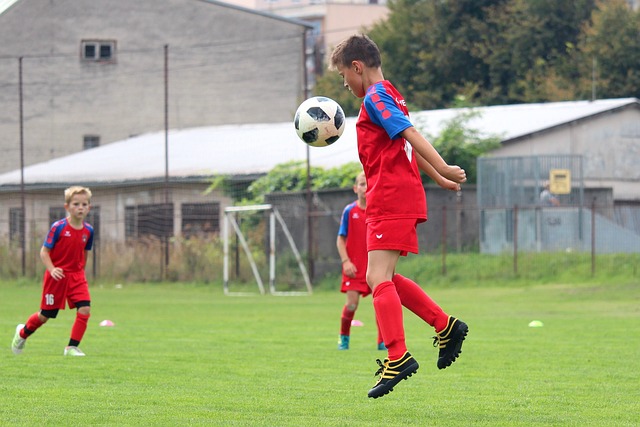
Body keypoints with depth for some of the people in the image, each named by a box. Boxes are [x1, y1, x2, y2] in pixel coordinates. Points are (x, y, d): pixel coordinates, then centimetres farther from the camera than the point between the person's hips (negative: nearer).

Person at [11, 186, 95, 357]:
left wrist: (80, 271, 15)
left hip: (77, 276, 4)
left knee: (85, 309, -16)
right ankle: (22, 332, 37)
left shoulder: (88, 230, 0)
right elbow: (44, 251, -10)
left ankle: (72, 347, -6)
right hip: (57, 276, -4)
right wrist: (52, 269, -23)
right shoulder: (58, 227, -14)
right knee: (46, 314, 7)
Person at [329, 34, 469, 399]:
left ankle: (398, 356, -21)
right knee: (384, 277, 14)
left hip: (391, 200, -10)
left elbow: (410, 134, -20)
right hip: (403, 199, 10)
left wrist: (443, 170, -29)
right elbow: (409, 145, 30)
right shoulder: (390, 97, 21)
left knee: (378, 277, -15)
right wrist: (439, 178, 36)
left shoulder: (375, 97, -10)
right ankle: (446, 326, 15)